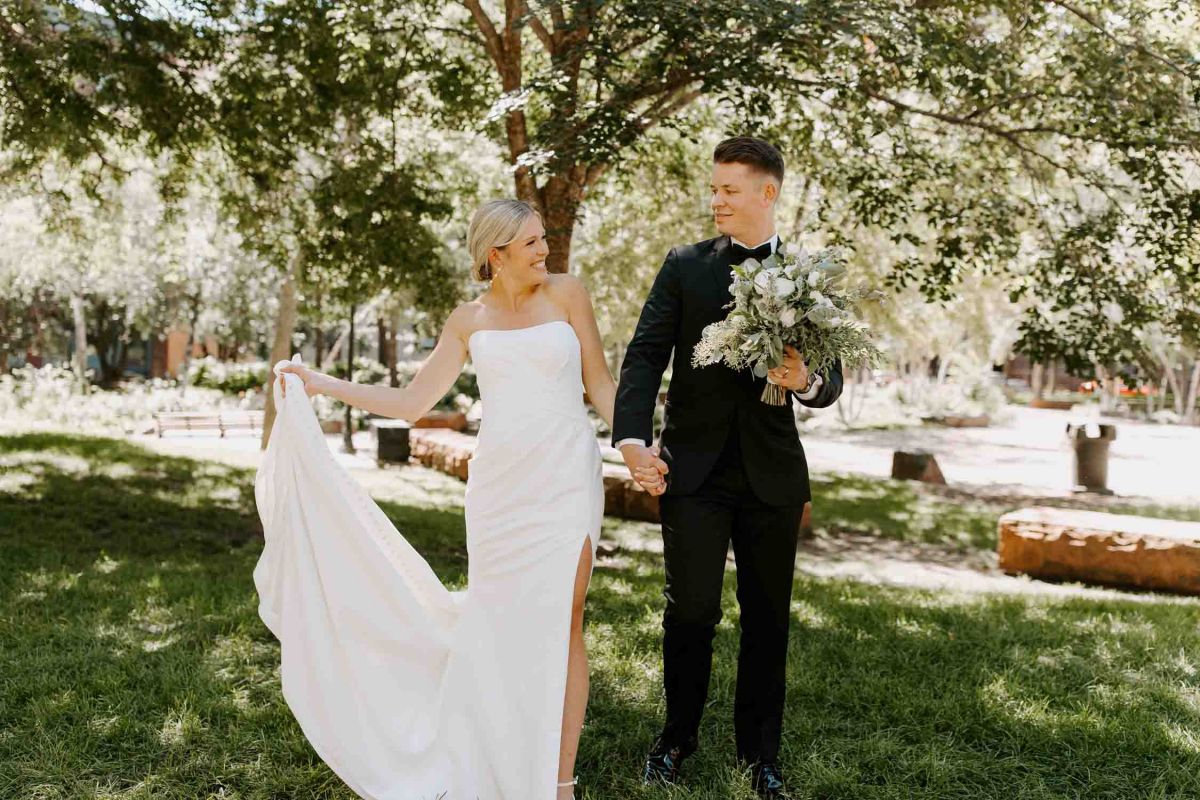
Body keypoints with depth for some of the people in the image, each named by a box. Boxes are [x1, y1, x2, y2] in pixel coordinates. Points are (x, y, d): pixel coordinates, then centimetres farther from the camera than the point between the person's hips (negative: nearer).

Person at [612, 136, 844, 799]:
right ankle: (677, 737, 23)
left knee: (767, 618, 10)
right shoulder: (684, 266, 4)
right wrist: (633, 439, -16)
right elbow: (644, 355, -3)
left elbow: (830, 380, 4)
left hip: (772, 472, 1)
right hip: (693, 467, -1)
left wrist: (807, 382, -20)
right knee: (691, 611, -1)